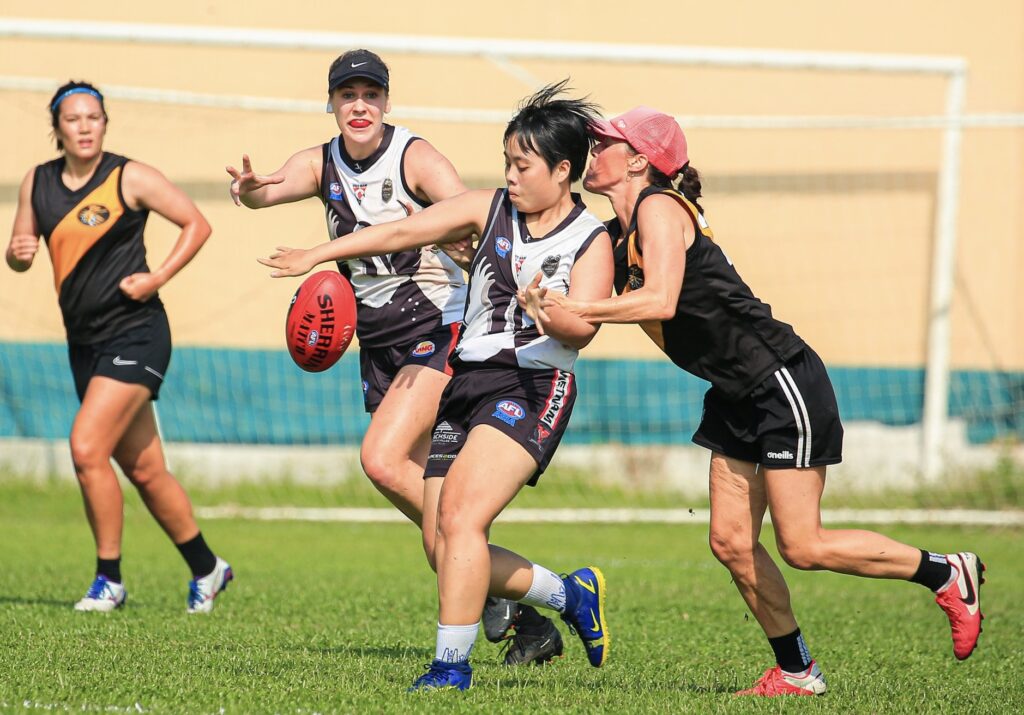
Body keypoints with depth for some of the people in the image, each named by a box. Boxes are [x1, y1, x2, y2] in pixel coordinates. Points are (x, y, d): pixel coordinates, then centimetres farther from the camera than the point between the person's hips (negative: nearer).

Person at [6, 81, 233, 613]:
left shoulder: (130, 178, -8)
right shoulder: (37, 183, 6)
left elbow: (196, 225, -3)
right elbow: (18, 255, 14)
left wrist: (157, 278, -14)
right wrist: (18, 253, -10)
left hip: (134, 333, -6)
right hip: (84, 340, 6)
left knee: (87, 448, -19)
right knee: (143, 470, 11)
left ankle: (109, 580, -7)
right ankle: (206, 569, 26)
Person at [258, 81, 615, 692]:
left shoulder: (591, 241, -1)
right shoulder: (489, 209, 11)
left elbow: (581, 329, -11)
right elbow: (404, 232, 9)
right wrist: (317, 255, 4)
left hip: (532, 387, -6)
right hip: (467, 383, 6)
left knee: (460, 511, -25)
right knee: (445, 550, 1)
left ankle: (451, 664, -20)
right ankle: (572, 595, 23)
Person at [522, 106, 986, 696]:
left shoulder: (660, 209, -16)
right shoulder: (618, 234, 11)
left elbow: (660, 300, -29)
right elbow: (591, 311, 8)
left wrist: (572, 309, -27)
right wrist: (543, 297, -11)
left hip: (785, 382, -9)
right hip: (739, 398, 9)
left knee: (803, 546, -8)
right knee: (731, 542, 4)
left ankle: (950, 575, 6)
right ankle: (796, 671, 15)